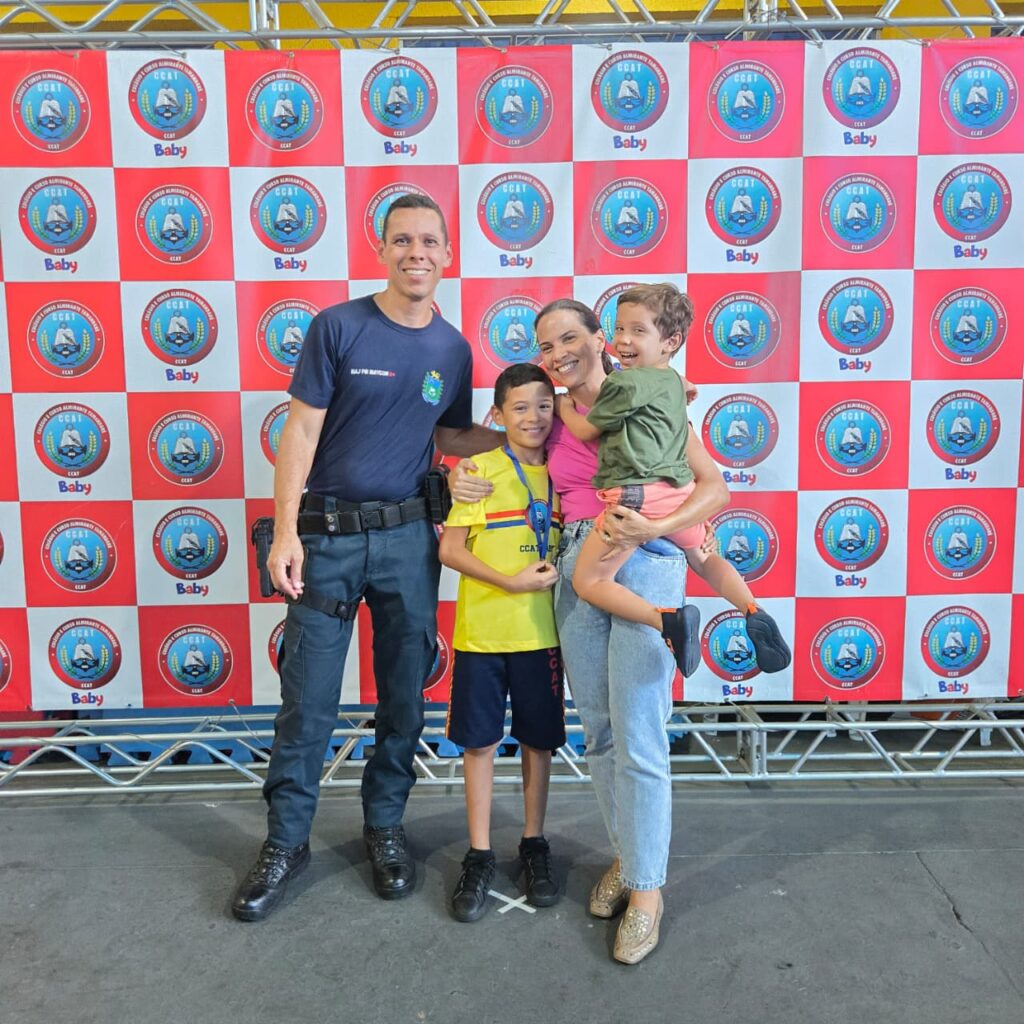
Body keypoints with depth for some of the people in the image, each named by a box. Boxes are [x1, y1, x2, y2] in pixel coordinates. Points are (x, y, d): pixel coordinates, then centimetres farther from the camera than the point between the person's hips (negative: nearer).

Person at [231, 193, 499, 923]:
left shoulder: (453, 349, 6)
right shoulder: (337, 327, -6)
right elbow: (301, 432, -7)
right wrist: (286, 532, -14)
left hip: (408, 538, 3)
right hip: (327, 534, -3)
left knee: (404, 696, 11)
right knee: (307, 701, 3)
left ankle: (385, 826, 29)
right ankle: (287, 842, 20)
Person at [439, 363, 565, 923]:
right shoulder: (480, 469, -5)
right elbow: (450, 549, -8)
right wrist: (511, 580, -17)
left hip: (541, 631, 3)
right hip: (482, 630, -2)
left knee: (539, 741, 12)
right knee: (480, 742, 6)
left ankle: (533, 845, 30)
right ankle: (479, 857, 20)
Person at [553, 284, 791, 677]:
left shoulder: (625, 383, -7)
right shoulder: (671, 381, 17)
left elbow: (584, 430, 4)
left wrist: (563, 406, 21)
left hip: (637, 495, -8)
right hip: (678, 494, 9)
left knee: (588, 581, -4)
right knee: (704, 558, 33)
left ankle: (669, 619, -21)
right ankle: (754, 613, 15)